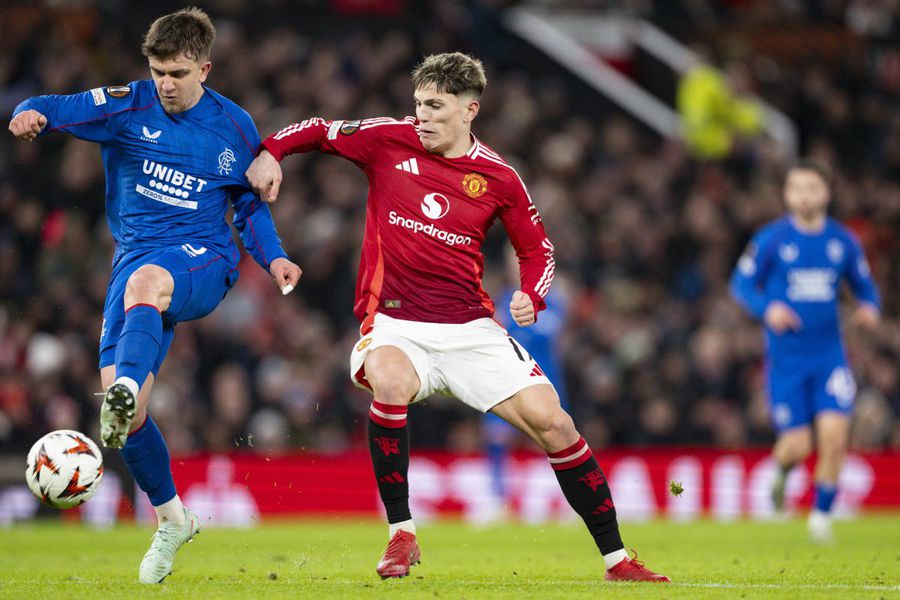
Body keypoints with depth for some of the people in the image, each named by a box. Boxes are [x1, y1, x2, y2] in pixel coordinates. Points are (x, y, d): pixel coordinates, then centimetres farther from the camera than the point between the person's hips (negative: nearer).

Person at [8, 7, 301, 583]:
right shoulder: (130, 106, 1)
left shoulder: (235, 129, 6)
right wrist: (32, 114, -39)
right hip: (136, 254, 2)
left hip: (204, 259, -2)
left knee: (145, 280, -40)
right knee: (123, 403, -8)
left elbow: (250, 206, 19)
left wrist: (273, 257, 2)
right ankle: (172, 518, 13)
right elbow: (62, 109, -14)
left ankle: (126, 393, -66)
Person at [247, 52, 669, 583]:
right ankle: (401, 534, -21)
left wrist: (531, 295, -8)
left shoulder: (498, 178, 1)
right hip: (394, 324, -1)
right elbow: (319, 131, 13)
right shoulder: (389, 140, 0)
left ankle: (616, 559, 5)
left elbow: (538, 249, 12)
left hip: (470, 329, 1)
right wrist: (270, 153, -6)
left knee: (551, 421, -9)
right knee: (390, 382, -36)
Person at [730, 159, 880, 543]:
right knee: (799, 446, -6)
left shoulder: (843, 241, 4)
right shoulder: (771, 240, -4)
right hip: (786, 357, -2)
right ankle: (782, 468, 33)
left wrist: (870, 307, -6)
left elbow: (864, 285, 16)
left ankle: (822, 514, 7)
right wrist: (767, 308, -16)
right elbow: (741, 284, 2)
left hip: (829, 356, 2)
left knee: (835, 436, -13)